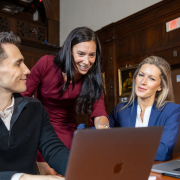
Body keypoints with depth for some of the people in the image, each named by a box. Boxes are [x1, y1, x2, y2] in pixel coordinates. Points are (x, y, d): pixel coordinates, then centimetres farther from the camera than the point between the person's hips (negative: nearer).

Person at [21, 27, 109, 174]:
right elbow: (22, 97, -9)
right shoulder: (46, 64, -17)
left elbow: (99, 113, -21)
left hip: (66, 132, 1)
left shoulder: (93, 79, -11)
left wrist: (102, 127, -46)